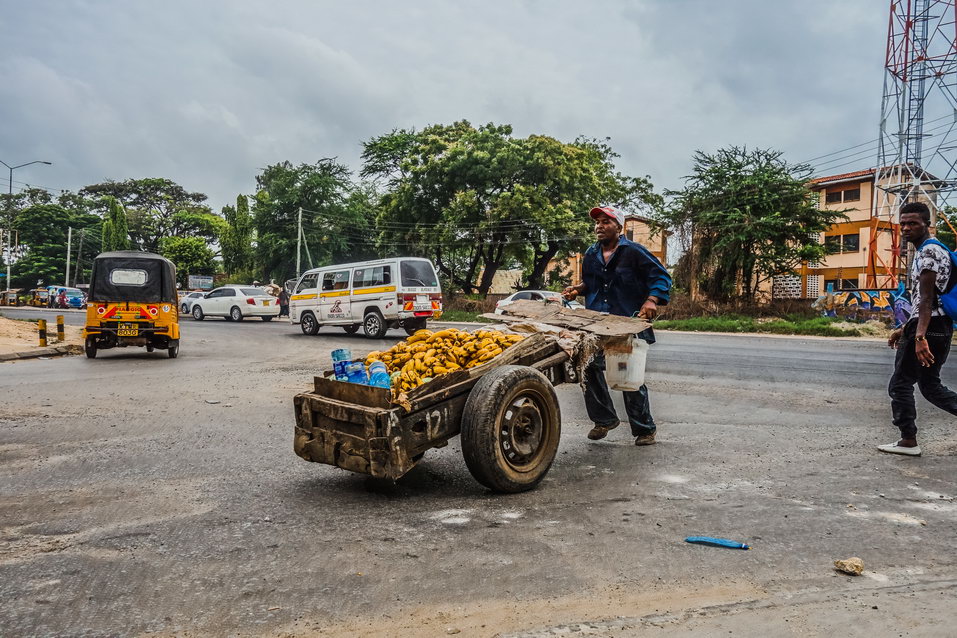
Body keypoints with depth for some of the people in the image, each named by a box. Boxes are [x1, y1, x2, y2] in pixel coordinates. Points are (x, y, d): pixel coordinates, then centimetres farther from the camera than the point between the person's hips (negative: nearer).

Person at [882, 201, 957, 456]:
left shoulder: (929, 251, -13)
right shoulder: (931, 251, 20)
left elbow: (926, 299, -23)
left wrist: (919, 336, -30)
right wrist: (904, 329, 27)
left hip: (929, 329, -10)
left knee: (900, 384, -1)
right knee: (930, 385, 17)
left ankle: (908, 441, 7)